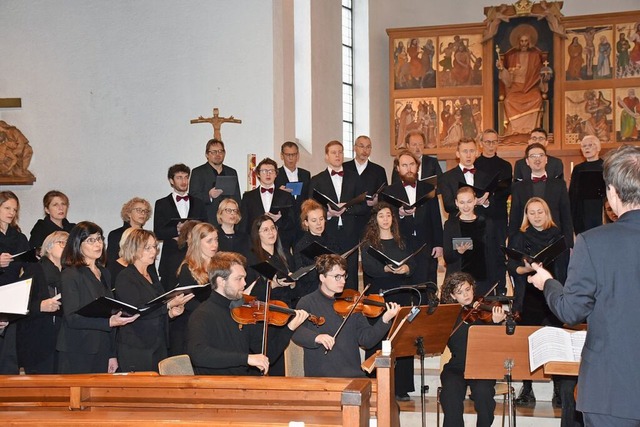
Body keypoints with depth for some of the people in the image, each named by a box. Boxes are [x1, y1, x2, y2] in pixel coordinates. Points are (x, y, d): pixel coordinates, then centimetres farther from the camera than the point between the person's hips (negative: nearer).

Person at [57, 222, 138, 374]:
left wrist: (112, 355, 13)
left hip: (102, 353, 6)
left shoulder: (104, 273, 15)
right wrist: (109, 322, -26)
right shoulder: (70, 274, -7)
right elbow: (72, 318, -15)